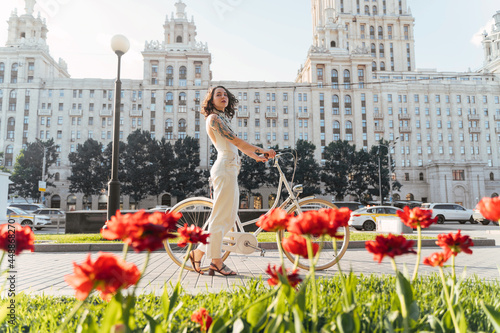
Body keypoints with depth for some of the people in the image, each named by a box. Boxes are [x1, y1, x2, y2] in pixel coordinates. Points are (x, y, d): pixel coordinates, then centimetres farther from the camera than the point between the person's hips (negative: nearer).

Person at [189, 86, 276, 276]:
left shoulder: (223, 119, 24)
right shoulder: (213, 118, -5)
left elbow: (237, 145, 23)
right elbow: (236, 141, -13)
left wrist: (257, 157, 16)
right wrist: (262, 150, -11)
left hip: (230, 170, 10)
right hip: (224, 169, -10)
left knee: (229, 217, 9)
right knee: (219, 217, -5)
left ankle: (199, 253, 16)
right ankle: (217, 262, 3)